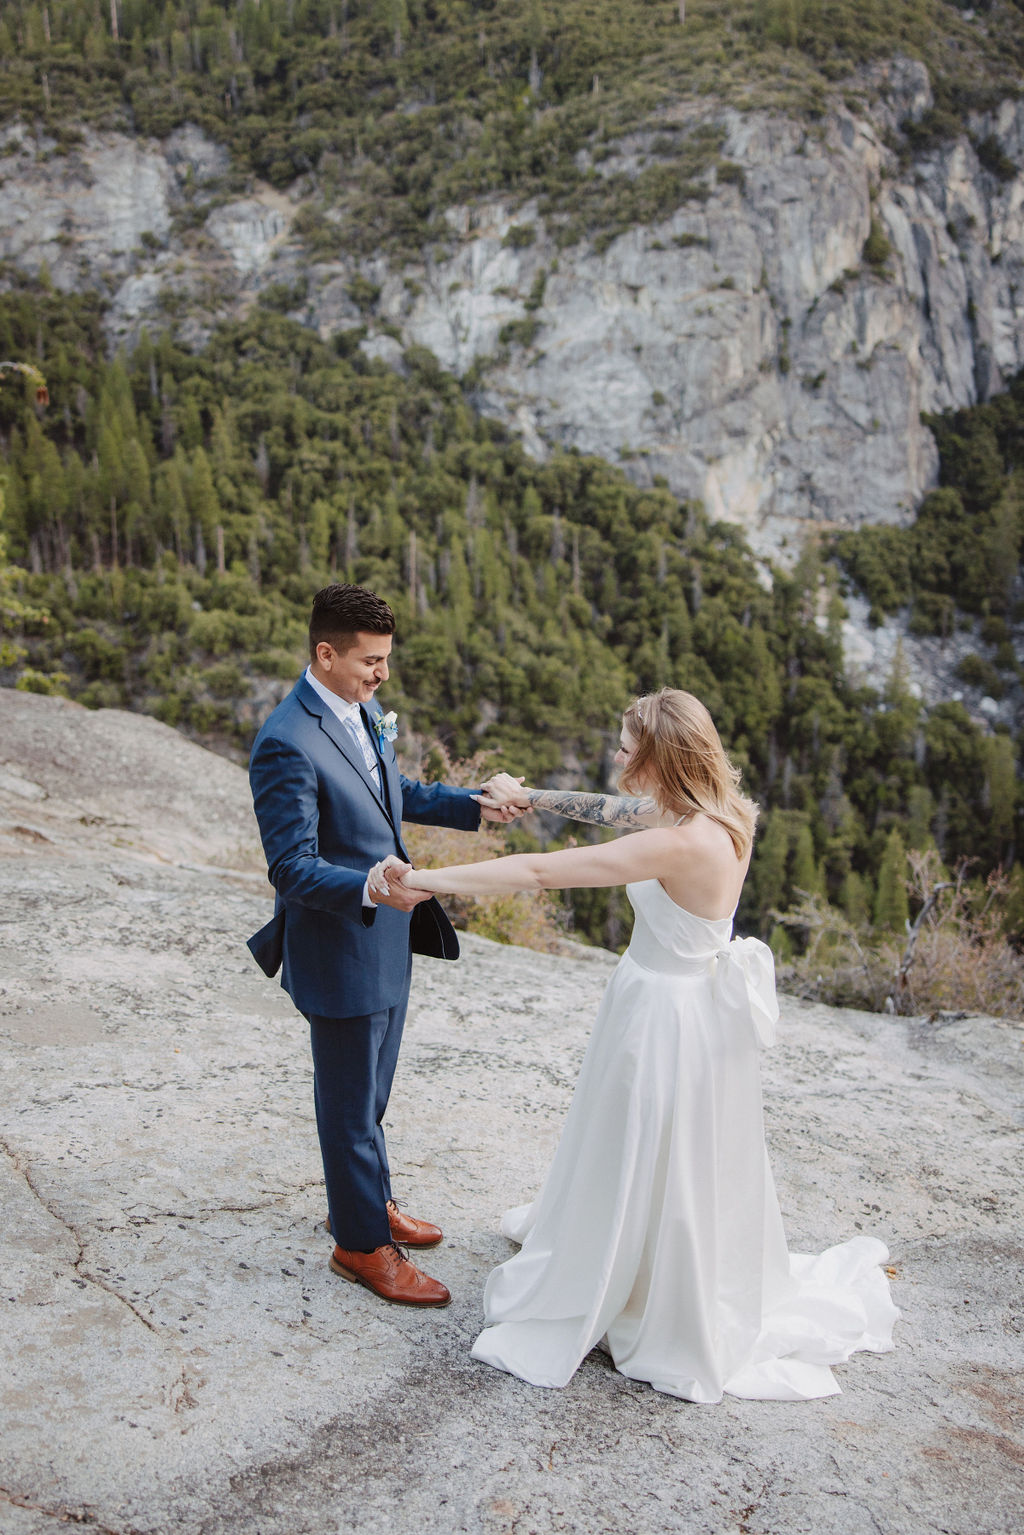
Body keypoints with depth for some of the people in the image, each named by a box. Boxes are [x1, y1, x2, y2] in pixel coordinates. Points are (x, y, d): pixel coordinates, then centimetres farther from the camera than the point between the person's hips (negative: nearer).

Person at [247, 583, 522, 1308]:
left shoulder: (365, 709, 3)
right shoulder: (287, 745, -25)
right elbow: (292, 869, -26)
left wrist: (471, 804, 14)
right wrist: (372, 889, -41)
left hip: (385, 940, 9)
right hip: (340, 954, -9)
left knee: (370, 1093, 25)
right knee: (352, 1104, 9)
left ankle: (368, 1200, 45)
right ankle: (362, 1243, 28)